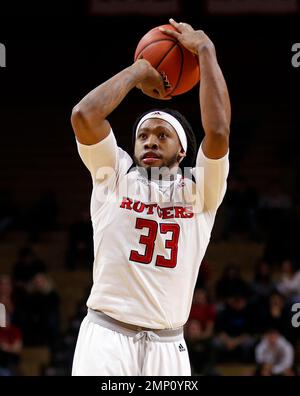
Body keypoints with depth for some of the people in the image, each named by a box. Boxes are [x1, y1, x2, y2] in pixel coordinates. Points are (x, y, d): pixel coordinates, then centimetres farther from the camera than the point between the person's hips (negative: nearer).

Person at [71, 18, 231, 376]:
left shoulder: (199, 190, 9)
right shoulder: (115, 177, 9)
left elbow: (218, 132, -9)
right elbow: (84, 115, -6)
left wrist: (206, 51, -1)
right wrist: (138, 71, 6)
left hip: (167, 346, 1)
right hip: (106, 334, -1)